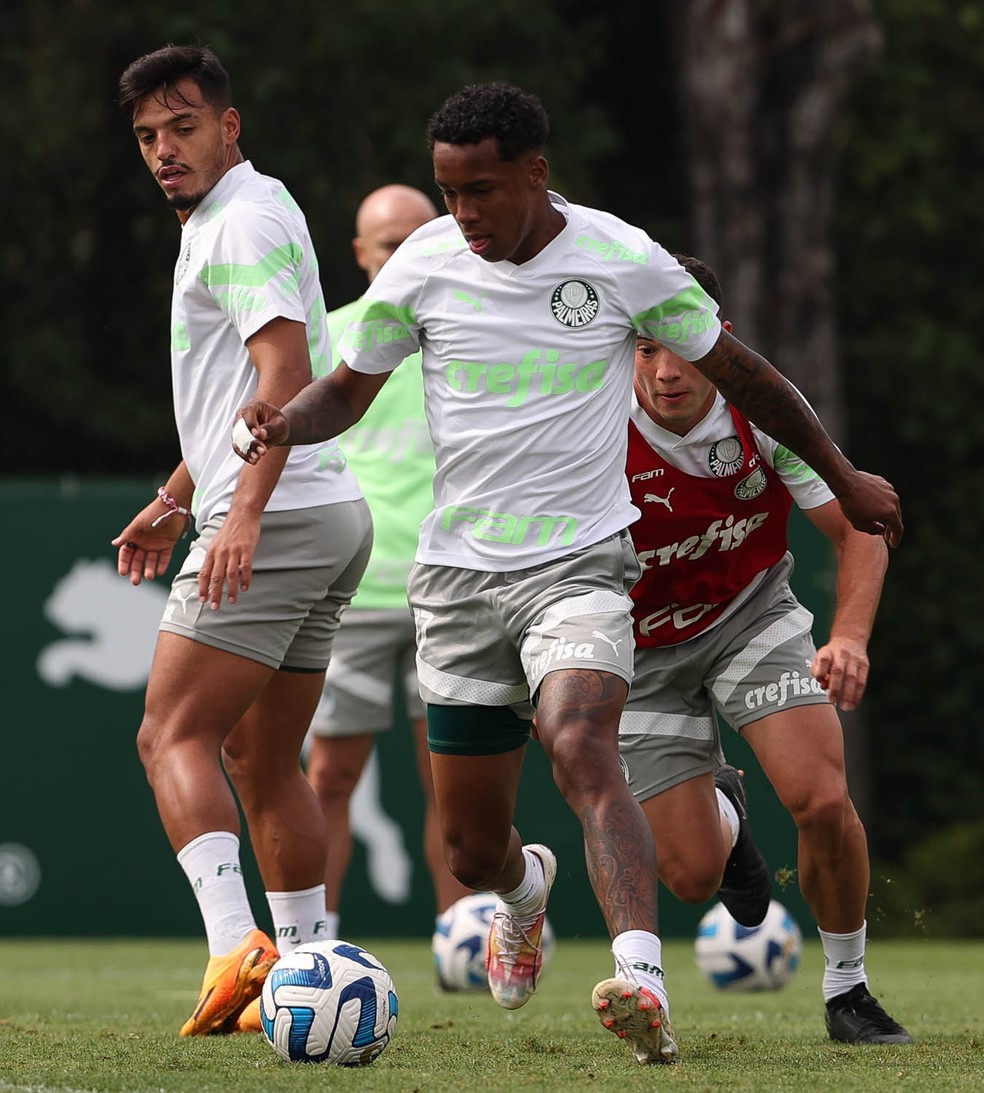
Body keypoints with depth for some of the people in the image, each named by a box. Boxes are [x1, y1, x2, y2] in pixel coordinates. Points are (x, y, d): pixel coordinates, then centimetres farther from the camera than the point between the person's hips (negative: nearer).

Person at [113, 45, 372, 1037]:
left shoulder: (245, 220, -11)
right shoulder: (219, 221, 21)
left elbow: (286, 369, -23)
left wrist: (246, 513, -31)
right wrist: (176, 500, 33)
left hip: (277, 521, -10)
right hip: (328, 519, 10)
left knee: (173, 737, -12)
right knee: (263, 760, 13)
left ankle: (236, 947, -27)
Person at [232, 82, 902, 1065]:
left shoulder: (622, 258, -6)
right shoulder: (423, 264, -2)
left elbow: (736, 372, 7)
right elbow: (348, 391, 10)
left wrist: (842, 476, 16)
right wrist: (282, 423, -13)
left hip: (580, 562, -3)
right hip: (459, 571, 3)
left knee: (580, 746, -32)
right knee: (471, 852, 6)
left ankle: (642, 981, -44)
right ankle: (525, 889, 44)